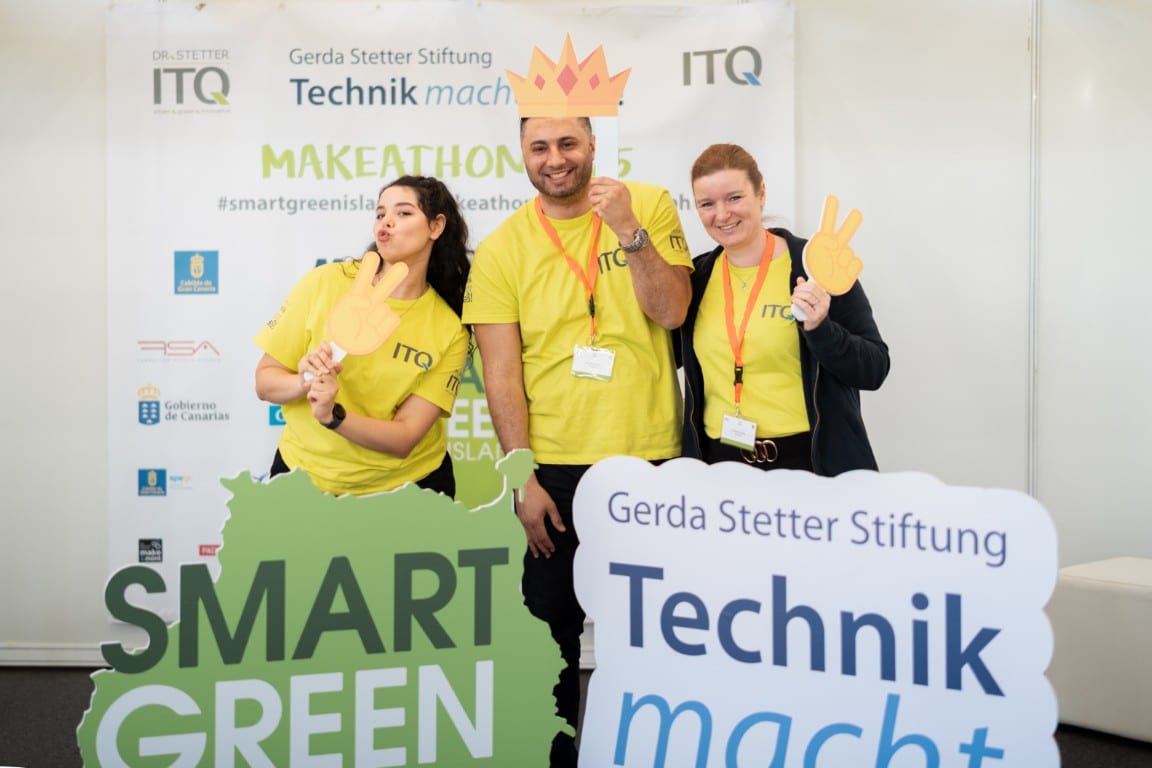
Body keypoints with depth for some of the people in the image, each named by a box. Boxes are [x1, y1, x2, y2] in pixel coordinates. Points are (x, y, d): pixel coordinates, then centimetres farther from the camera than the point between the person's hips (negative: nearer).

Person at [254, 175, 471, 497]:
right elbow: (265, 380, -7)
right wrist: (304, 383, -27)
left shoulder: (449, 331, -13)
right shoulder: (324, 283, -13)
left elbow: (404, 438, -18)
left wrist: (332, 415, -32)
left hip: (406, 485, 0)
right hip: (306, 475, 0)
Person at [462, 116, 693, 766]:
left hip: (648, 457, 1)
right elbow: (502, 375, -6)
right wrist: (524, 480, -10)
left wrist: (629, 231, -20)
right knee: (553, 621, 10)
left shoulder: (650, 206, 0)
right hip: (555, 467, 0)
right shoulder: (502, 249, -3)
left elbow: (671, 311, -9)